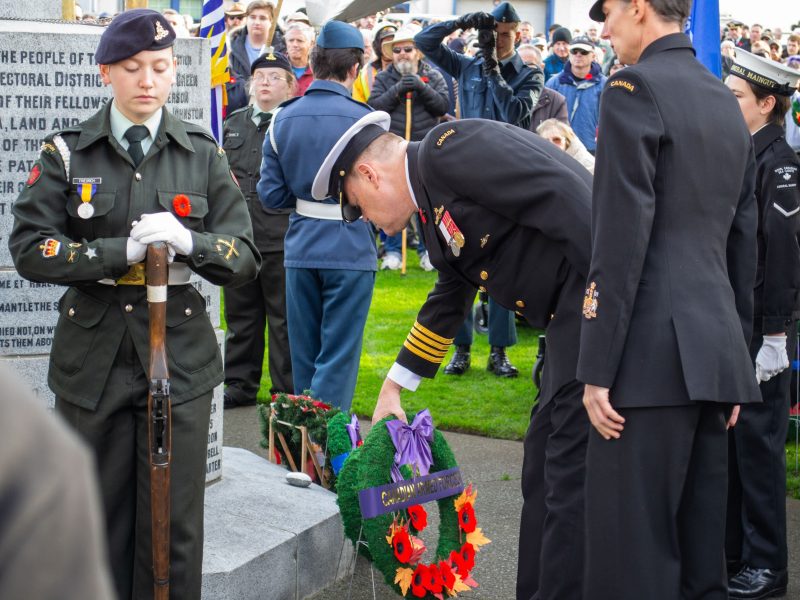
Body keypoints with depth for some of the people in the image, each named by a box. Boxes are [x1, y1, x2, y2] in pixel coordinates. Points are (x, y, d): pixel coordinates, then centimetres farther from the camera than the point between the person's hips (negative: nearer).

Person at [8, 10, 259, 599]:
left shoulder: (203, 154, 6)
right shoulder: (67, 152, 3)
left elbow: (246, 257, 2)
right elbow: (29, 249, -6)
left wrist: (187, 241, -18)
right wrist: (124, 252, -17)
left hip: (178, 356, 0)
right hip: (92, 357, 0)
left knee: (174, 525, 3)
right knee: (96, 517, 8)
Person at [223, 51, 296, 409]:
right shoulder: (233, 124, 15)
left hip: (281, 239, -5)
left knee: (284, 319, 3)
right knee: (240, 315, 13)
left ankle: (287, 392, 12)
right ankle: (240, 384, 24)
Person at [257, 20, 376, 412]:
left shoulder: (283, 120, 3)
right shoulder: (364, 120, -10)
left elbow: (270, 196, 4)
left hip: (300, 250, 4)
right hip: (350, 249, -4)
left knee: (304, 358, 15)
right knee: (337, 358, 0)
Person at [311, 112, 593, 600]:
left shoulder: (446, 149, -10)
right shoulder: (434, 198, 20)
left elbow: (563, 195, -20)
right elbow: (449, 301, 33)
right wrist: (394, 388, 39)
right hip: (573, 319, 11)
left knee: (571, 472, -6)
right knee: (547, 459, 17)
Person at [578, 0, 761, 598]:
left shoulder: (634, 88, -7)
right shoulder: (728, 103, 17)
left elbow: (621, 240, -14)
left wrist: (598, 369, -12)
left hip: (651, 353, -8)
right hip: (715, 351, 8)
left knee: (635, 547, -5)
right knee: (701, 540, 13)